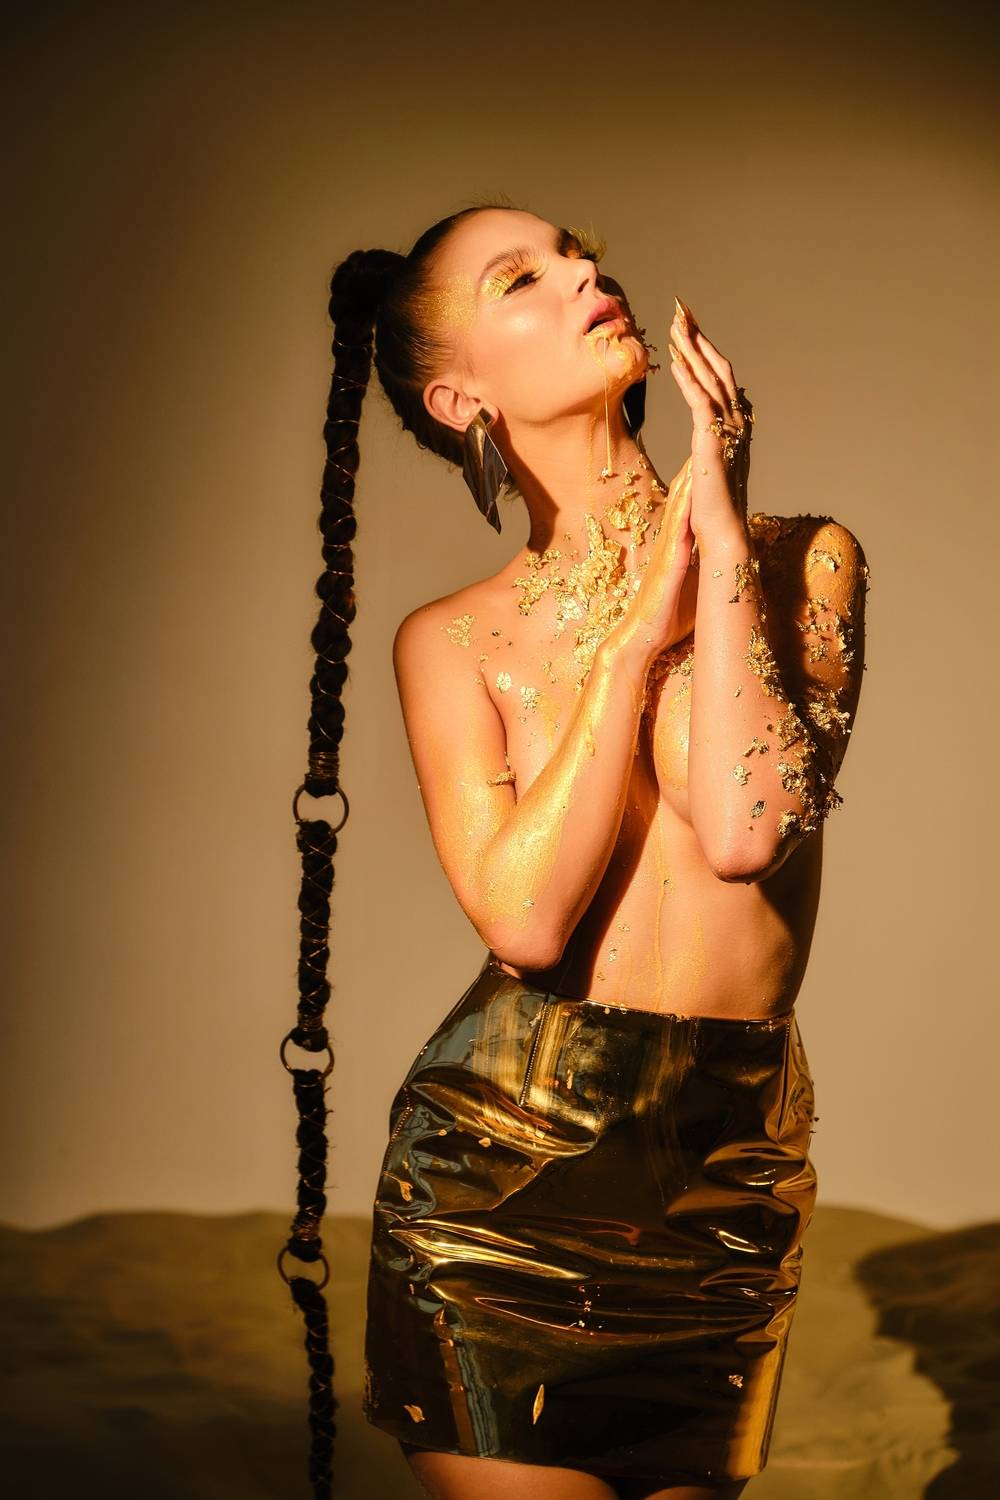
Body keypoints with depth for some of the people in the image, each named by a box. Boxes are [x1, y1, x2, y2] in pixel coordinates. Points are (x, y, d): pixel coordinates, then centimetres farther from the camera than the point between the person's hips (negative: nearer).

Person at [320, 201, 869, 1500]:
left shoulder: (807, 559, 2)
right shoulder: (452, 640, 2)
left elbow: (745, 830, -15)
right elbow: (524, 918, -14)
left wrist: (721, 529, -11)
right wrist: (637, 639, -10)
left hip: (737, 1166, 2)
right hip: (504, 1159, -1)